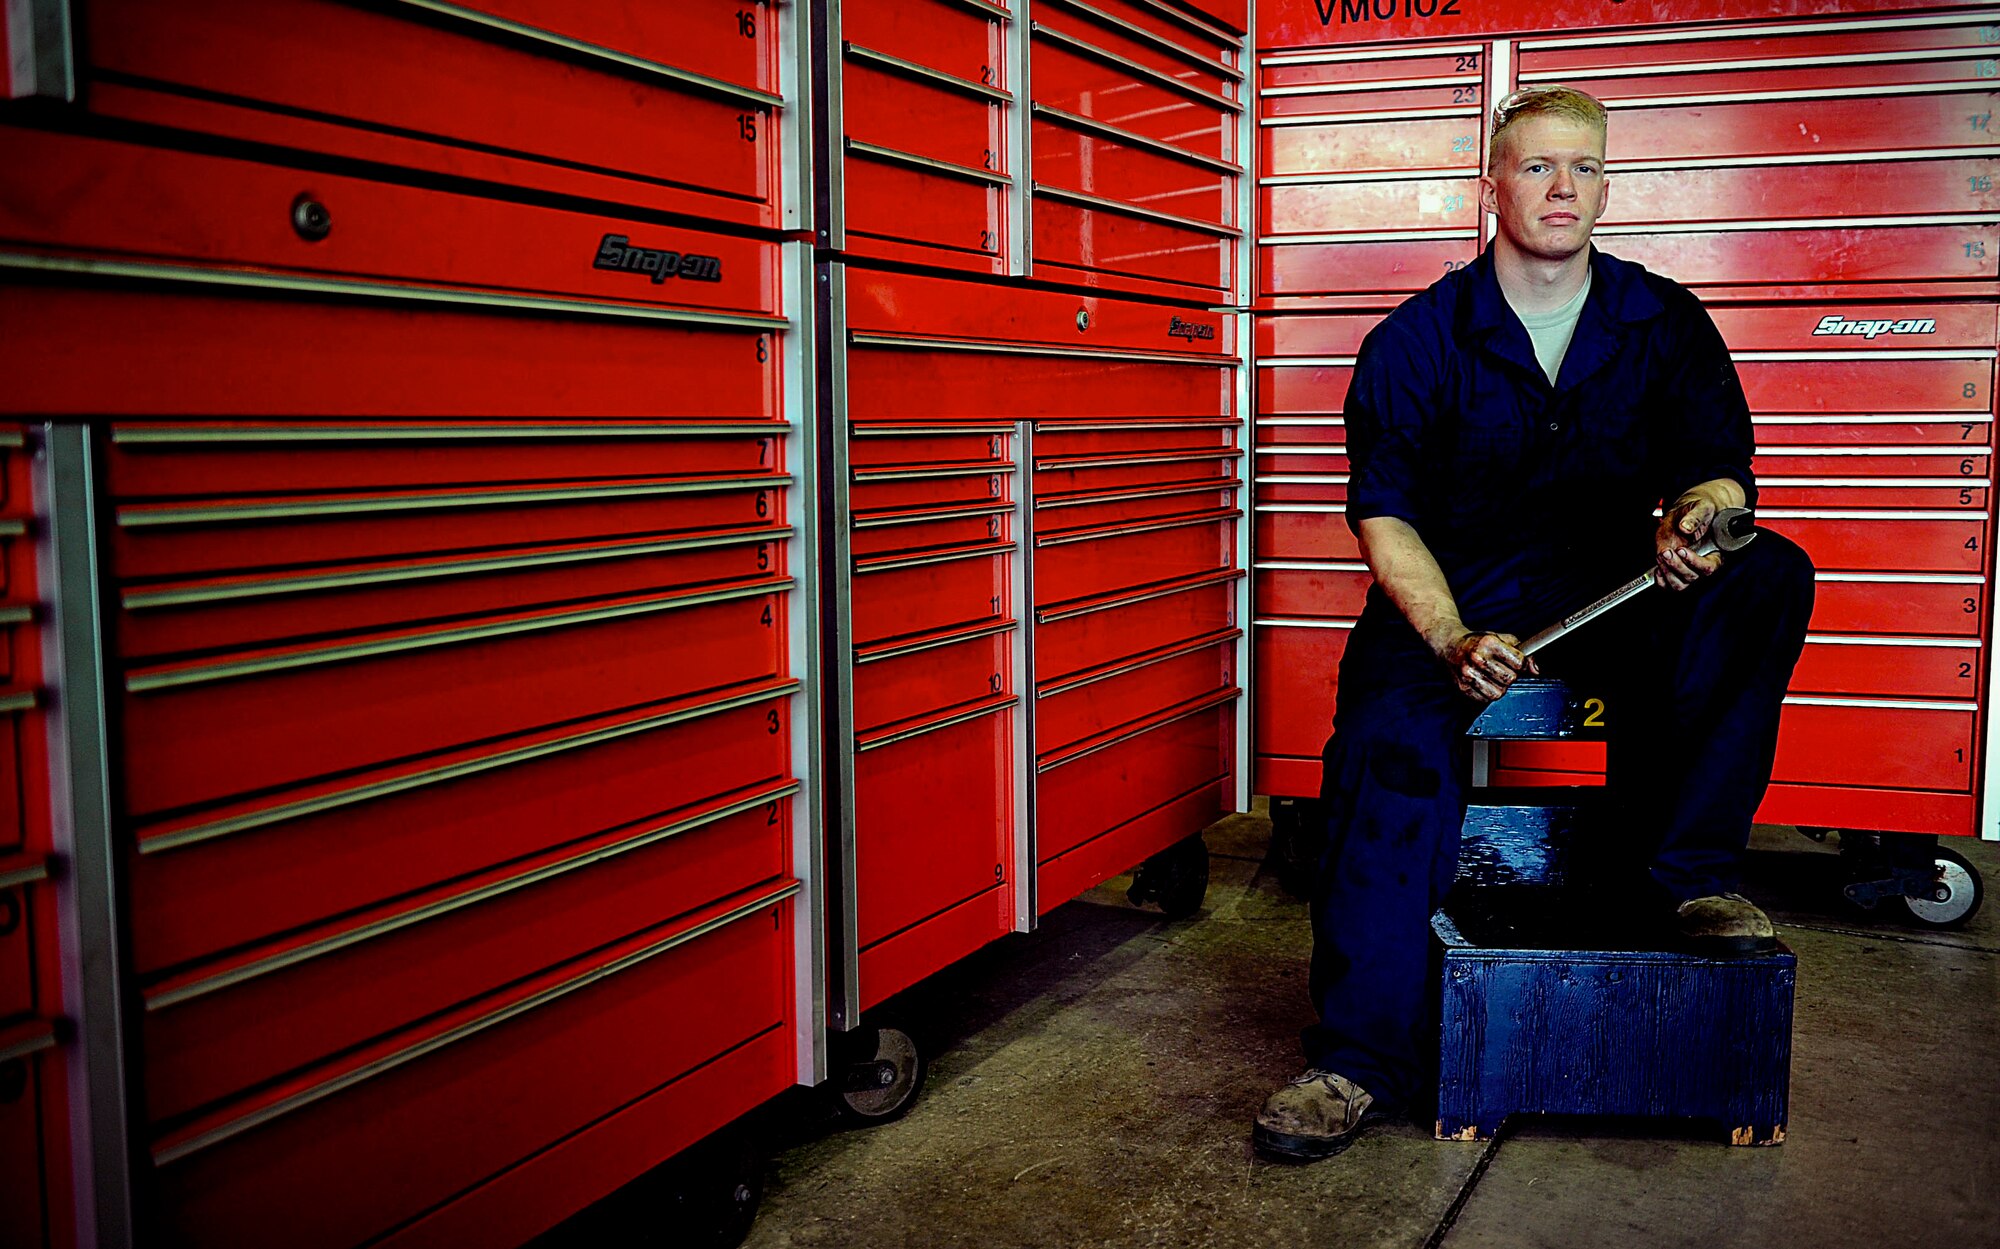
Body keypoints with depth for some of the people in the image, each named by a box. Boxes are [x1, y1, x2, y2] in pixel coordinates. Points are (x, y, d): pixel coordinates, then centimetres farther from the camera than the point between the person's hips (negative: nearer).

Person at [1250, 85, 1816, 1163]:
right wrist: (1453, 640, -22)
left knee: (1768, 579, -25)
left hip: (1617, 587, 2)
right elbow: (1384, 514, -5)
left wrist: (1696, 515, -23)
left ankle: (1688, 868, -15)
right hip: (1456, 593, -2)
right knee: (1393, 731, -30)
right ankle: (1361, 1058, -25)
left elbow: (1722, 469, 4)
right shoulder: (1418, 338, -2)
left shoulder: (1665, 324, 4)